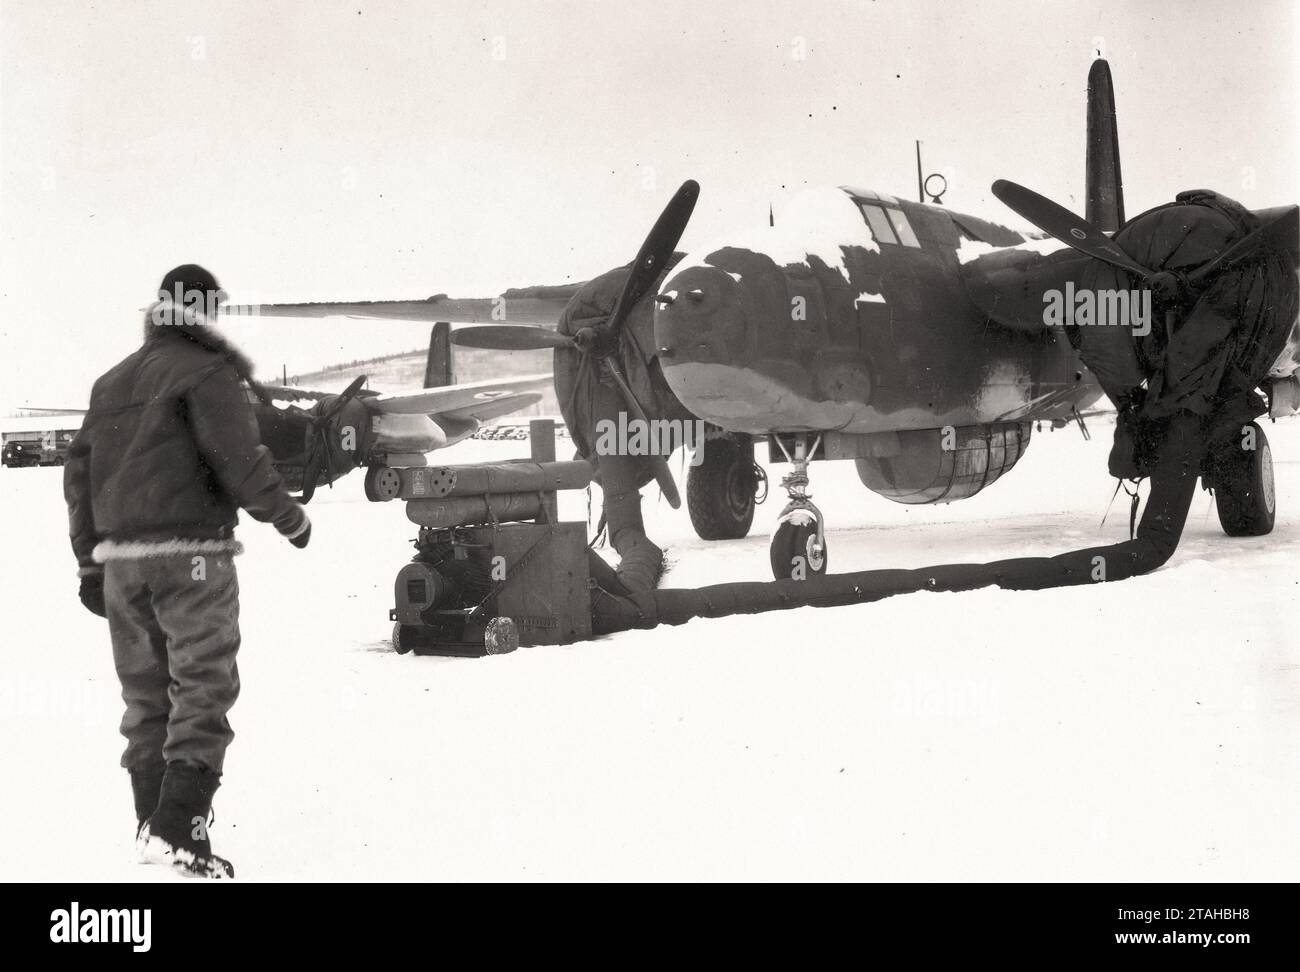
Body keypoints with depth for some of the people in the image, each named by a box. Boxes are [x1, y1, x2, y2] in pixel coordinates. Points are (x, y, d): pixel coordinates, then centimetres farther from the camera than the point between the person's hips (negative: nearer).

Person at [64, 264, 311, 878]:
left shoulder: (110, 383, 17)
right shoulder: (208, 373, -5)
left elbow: (79, 473, 18)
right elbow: (239, 460, -14)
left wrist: (90, 561, 23)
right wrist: (290, 519, 0)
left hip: (120, 559, 7)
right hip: (190, 556, -7)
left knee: (145, 693, 15)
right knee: (203, 688, -6)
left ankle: (152, 819, 20)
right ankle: (178, 828, -17)